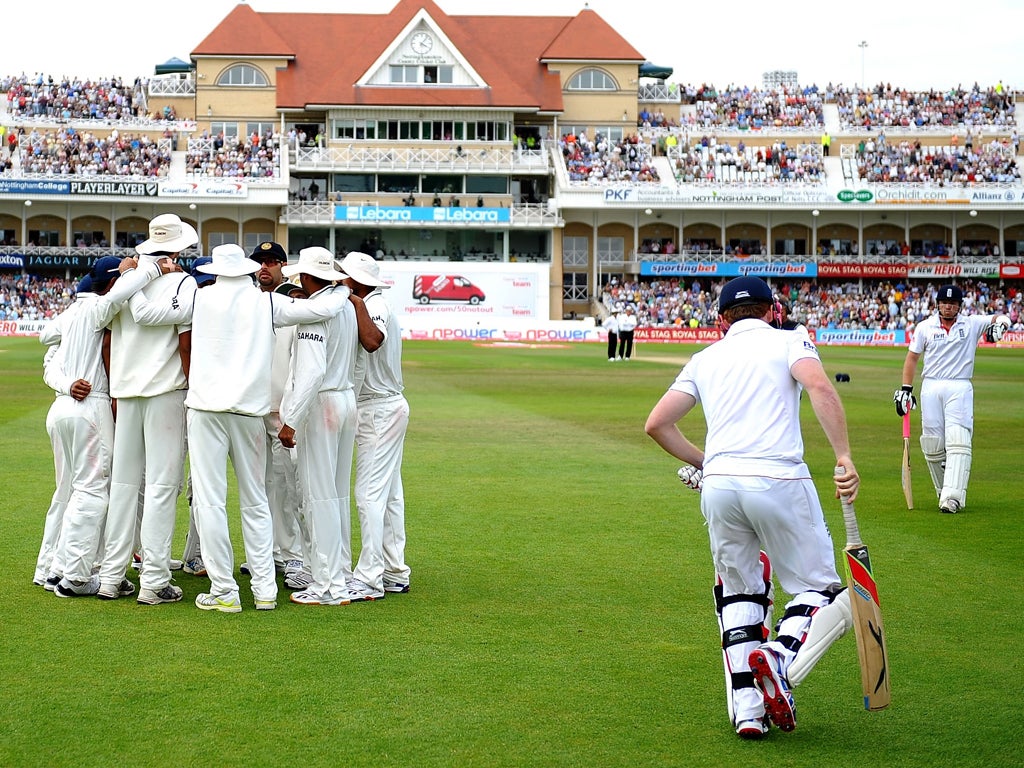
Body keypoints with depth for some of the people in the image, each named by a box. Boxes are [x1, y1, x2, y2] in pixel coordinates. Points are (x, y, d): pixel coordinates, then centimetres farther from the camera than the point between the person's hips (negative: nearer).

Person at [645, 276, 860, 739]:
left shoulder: (705, 358, 21)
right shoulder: (788, 343, 10)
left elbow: (657, 424, 16)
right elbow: (819, 387, -12)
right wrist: (844, 458, -17)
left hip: (718, 486, 4)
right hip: (779, 481, -4)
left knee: (739, 592, 18)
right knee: (819, 587, 8)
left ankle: (746, 707, 6)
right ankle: (781, 657, -21)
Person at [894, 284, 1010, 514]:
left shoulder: (972, 324, 4)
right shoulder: (925, 327, 8)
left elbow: (1002, 318, -2)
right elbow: (912, 357, 12)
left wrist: (999, 325, -27)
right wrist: (906, 389, 5)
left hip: (960, 389, -2)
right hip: (931, 388, 2)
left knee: (958, 441, -16)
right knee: (932, 445, 0)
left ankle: (952, 497, -23)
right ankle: (944, 491, 18)